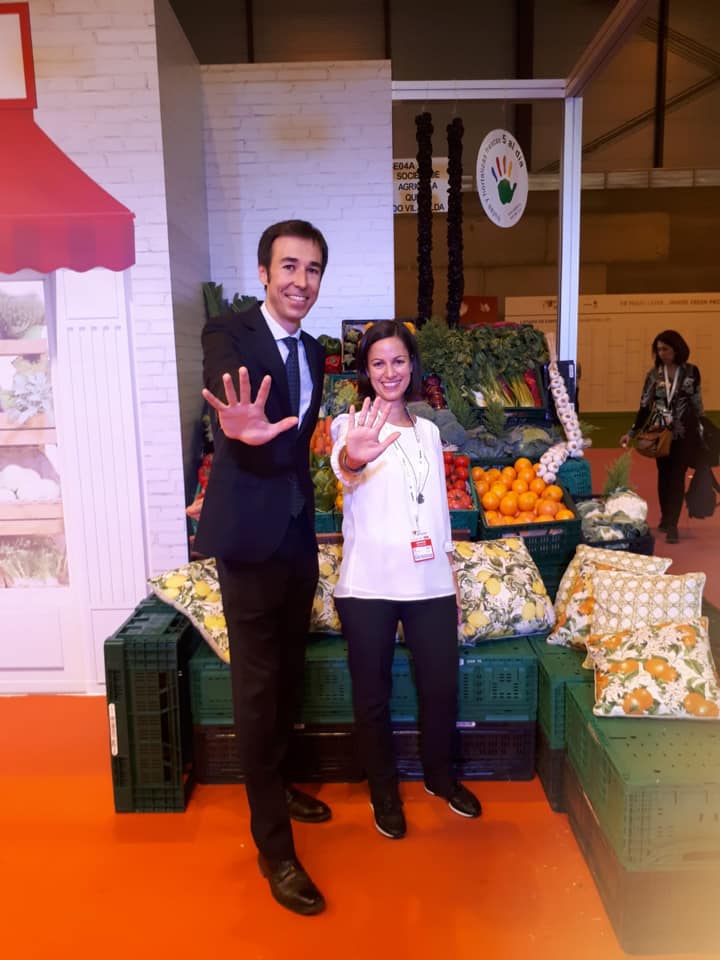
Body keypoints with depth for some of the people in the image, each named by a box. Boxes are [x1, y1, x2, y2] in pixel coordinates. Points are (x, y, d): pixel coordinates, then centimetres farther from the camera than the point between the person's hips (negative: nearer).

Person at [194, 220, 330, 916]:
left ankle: (276, 783, 44)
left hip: (298, 535, 7)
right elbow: (227, 400, -34)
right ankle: (274, 847, 16)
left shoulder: (312, 351, 10)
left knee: (288, 676, 21)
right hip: (250, 539, -7)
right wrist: (242, 429, -54)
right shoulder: (227, 335, -12)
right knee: (257, 688, 0)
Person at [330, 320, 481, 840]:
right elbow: (342, 465, -30)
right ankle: (384, 790, 31)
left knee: (442, 686, 13)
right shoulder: (352, 423, -5)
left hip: (430, 582, 4)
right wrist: (352, 459, -54)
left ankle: (440, 775, 39)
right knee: (373, 694, 9)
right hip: (368, 584, -4)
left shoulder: (428, 431, 11)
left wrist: (452, 578, 13)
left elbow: (439, 507, 15)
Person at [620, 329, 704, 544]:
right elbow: (645, 406, 2)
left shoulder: (691, 371, -2)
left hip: (685, 432, -2)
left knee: (677, 476, -4)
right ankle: (666, 519, 21)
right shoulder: (653, 374, 1)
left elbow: (697, 403, 5)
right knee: (664, 475, 8)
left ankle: (671, 524, -2)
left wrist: (701, 431, 4)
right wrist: (632, 432, -3)